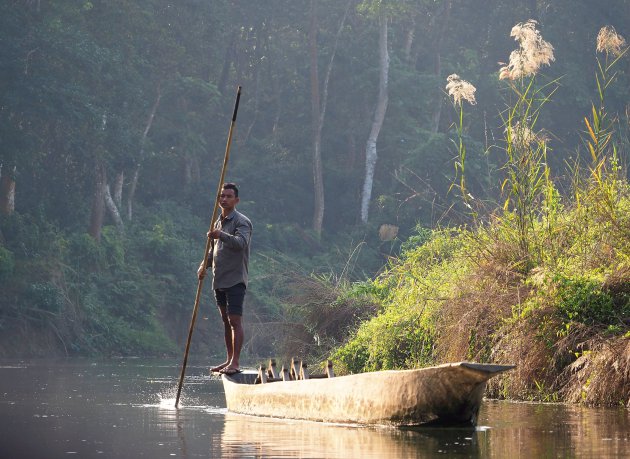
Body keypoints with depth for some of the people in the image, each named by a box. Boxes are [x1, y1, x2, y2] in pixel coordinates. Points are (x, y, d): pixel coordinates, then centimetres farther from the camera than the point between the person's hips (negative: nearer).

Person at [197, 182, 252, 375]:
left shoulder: (242, 222, -8)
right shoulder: (218, 222, 18)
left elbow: (240, 243, -27)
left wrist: (221, 235, -42)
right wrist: (204, 265, 9)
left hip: (235, 279, -9)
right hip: (219, 280, 9)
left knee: (235, 320, -12)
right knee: (226, 320, 13)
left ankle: (235, 363, -15)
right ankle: (229, 360, 19)